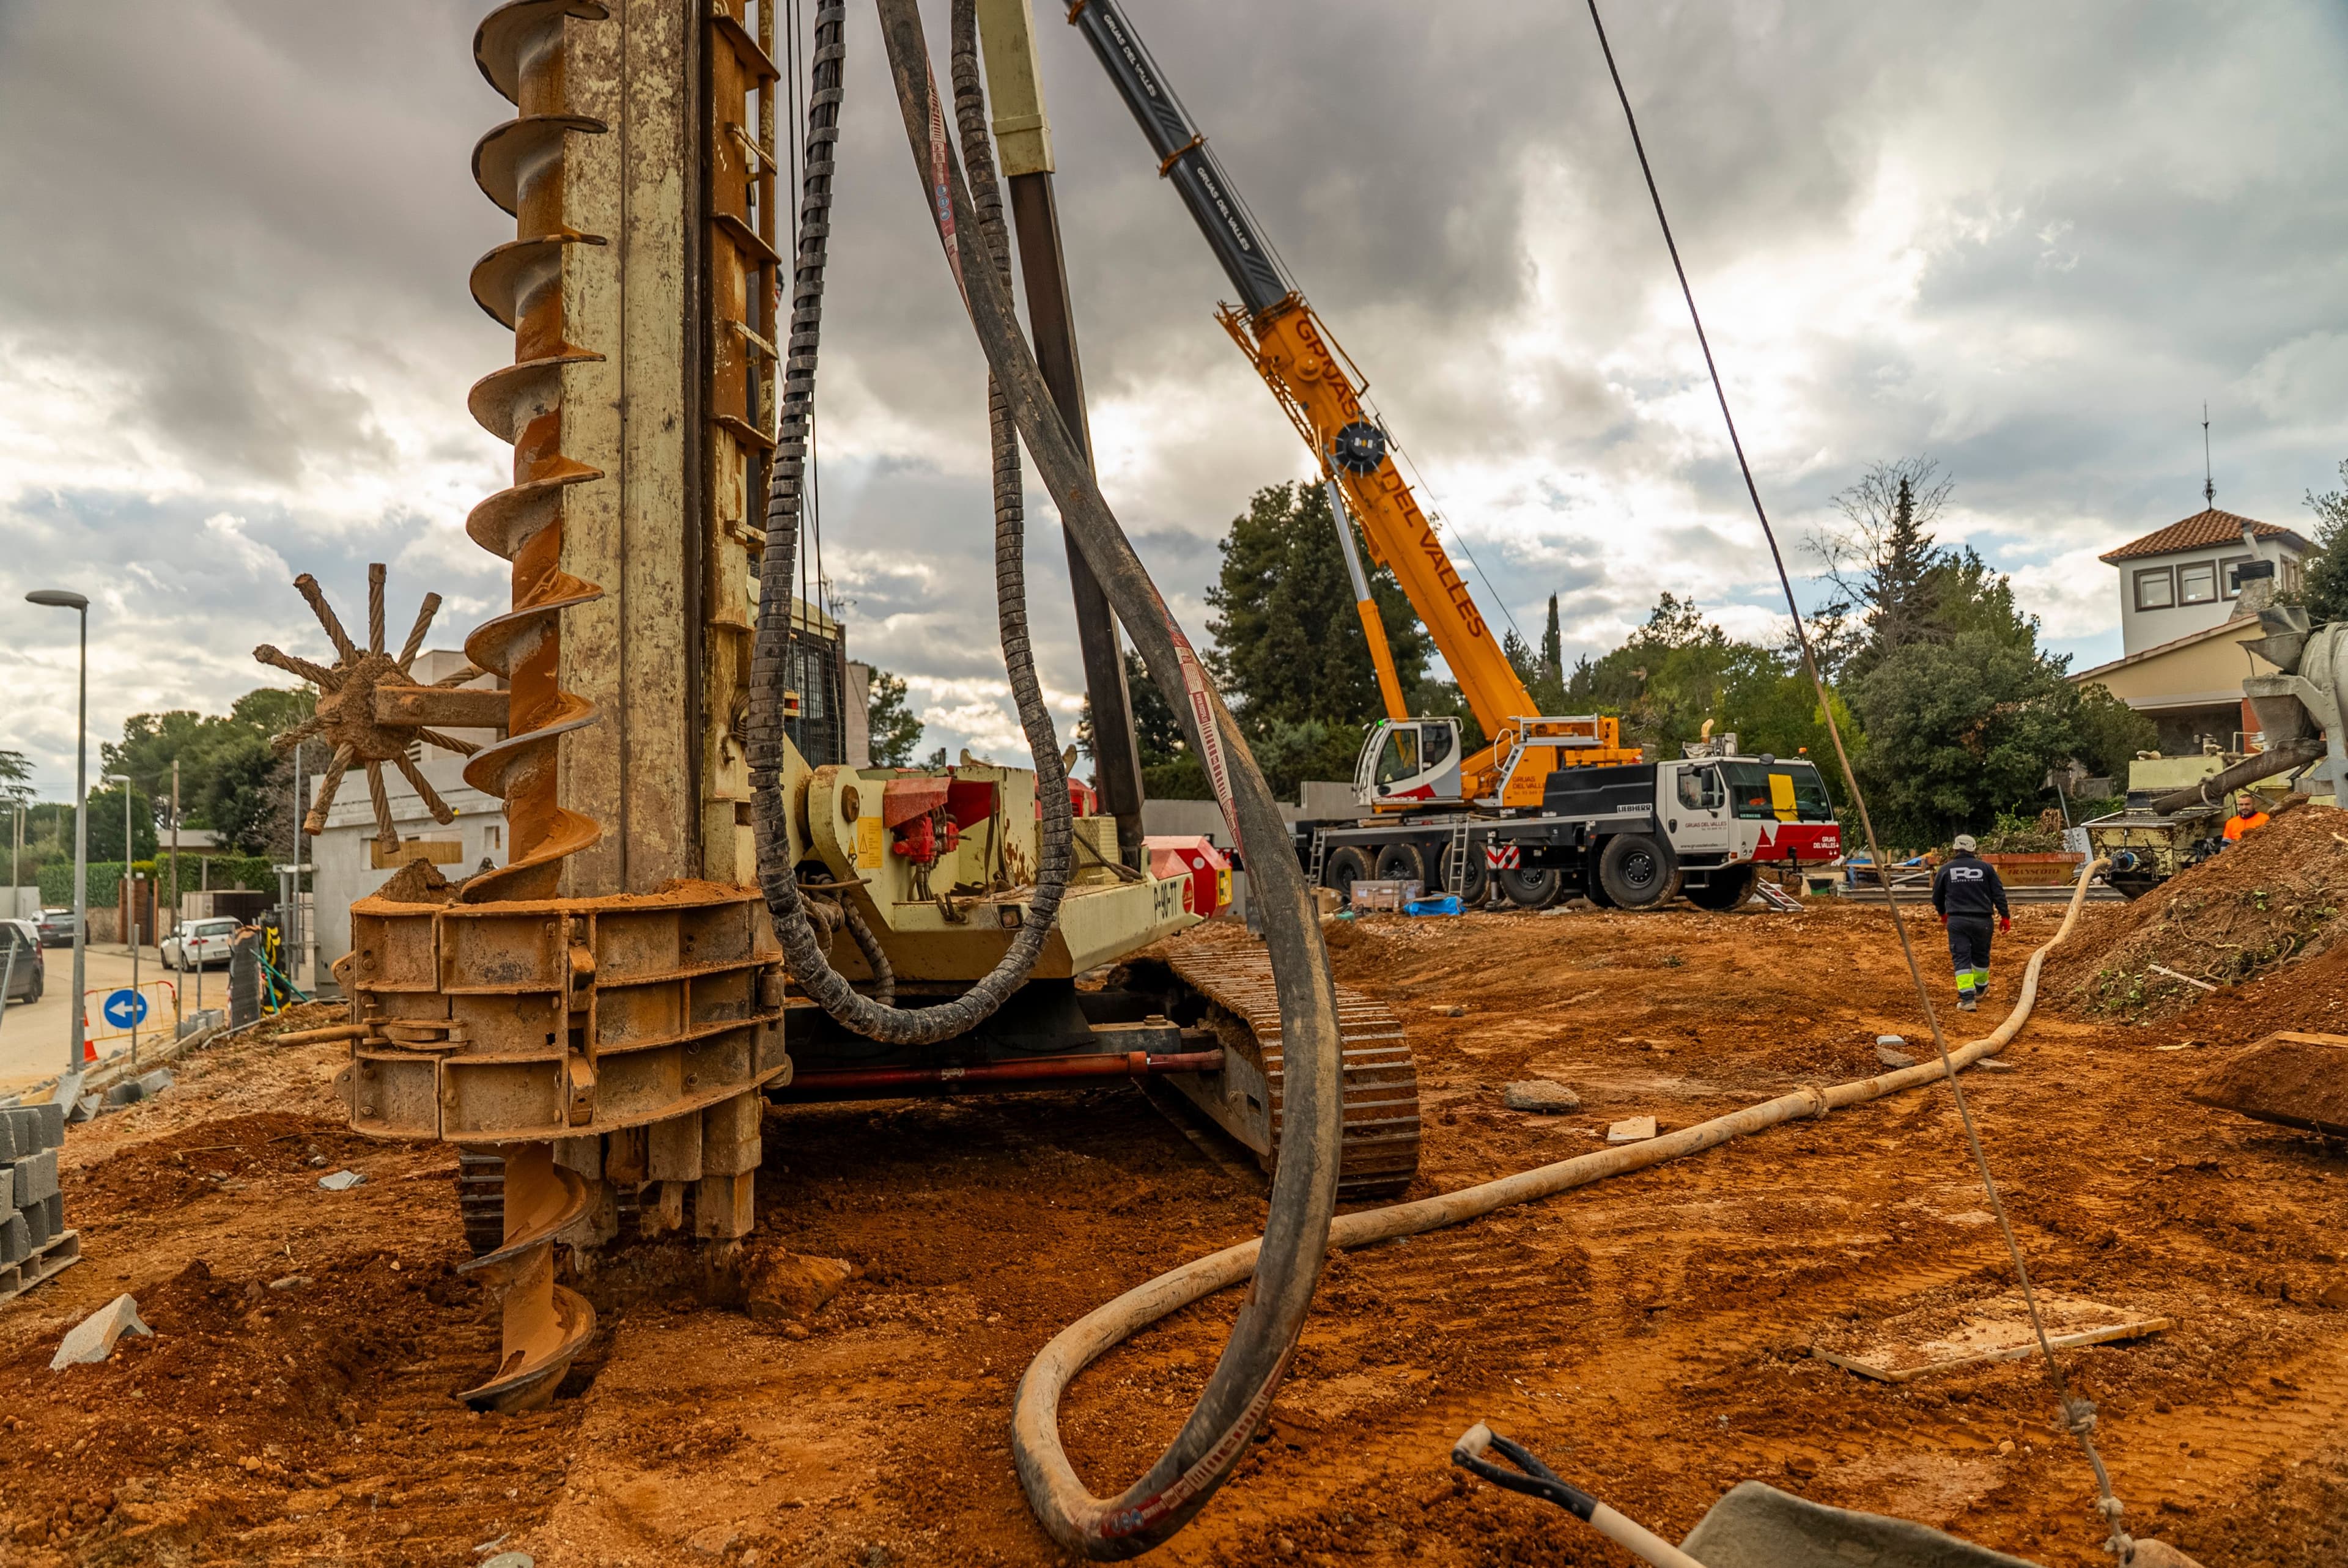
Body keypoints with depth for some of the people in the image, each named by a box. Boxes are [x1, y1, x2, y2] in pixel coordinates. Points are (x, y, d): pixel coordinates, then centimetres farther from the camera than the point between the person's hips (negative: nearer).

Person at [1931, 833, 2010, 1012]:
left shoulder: (1946, 869, 5)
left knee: (1961, 958, -2)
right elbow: (1998, 893, 1)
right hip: (1982, 920, 1)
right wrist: (2005, 916, 9)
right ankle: (1980, 989, 39)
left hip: (1956, 920, -1)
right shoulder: (1986, 868, 4)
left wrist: (1942, 913, 33)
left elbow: (1937, 896, 15)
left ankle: (1967, 998, -12)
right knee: (1980, 955, 19)